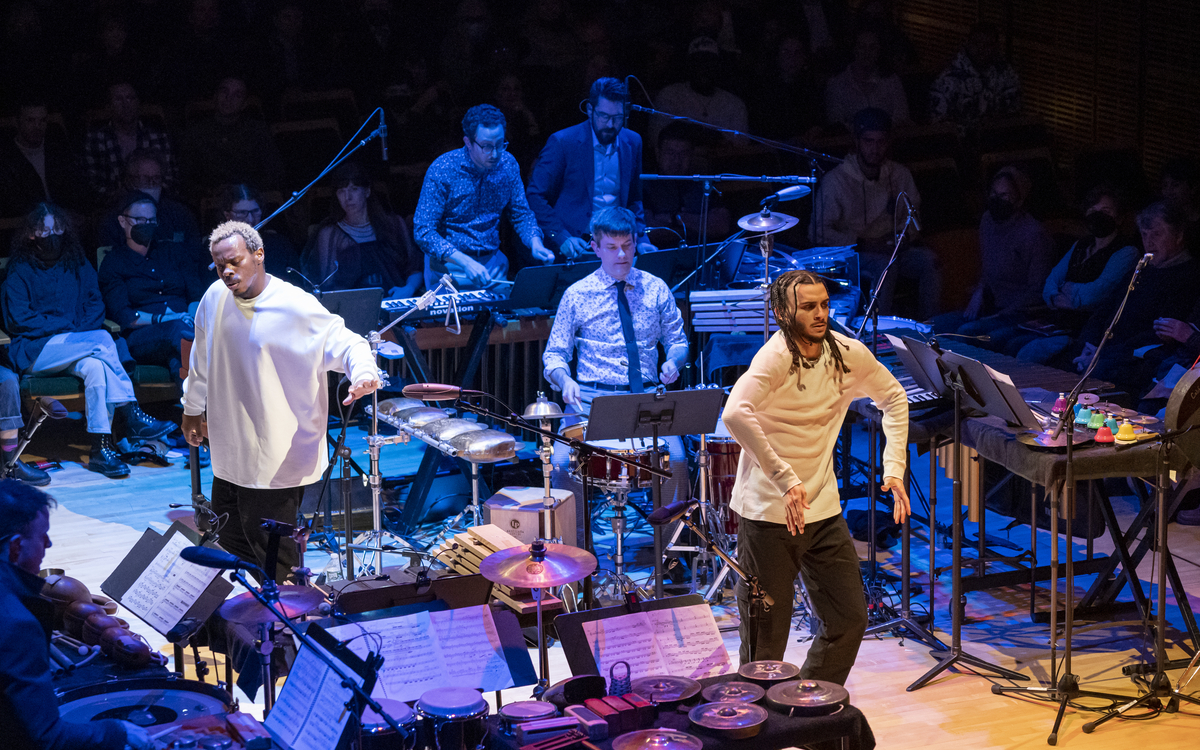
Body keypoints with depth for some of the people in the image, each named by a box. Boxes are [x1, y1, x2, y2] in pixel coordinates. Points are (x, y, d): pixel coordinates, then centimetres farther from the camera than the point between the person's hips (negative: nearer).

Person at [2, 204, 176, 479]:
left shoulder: (78, 265, 17)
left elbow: (95, 305, 12)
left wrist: (82, 329, -10)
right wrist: (66, 328, -10)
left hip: (75, 347, 4)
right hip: (35, 351, -4)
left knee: (95, 367, -34)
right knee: (103, 341, -29)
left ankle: (101, 447, -40)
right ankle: (132, 417, -30)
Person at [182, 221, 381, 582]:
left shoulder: (296, 306, -17)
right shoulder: (215, 298, 2)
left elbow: (345, 343, -18)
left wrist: (363, 373, -40)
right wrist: (192, 408, 27)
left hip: (277, 457, -7)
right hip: (229, 452, 7)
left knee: (274, 554, -3)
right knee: (231, 540, 18)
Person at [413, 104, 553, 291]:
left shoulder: (507, 164, -1)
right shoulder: (442, 170, -15)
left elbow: (521, 214, 10)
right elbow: (423, 232, -17)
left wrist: (535, 243, -12)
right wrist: (464, 262, -29)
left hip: (492, 261, 4)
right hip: (449, 264, -4)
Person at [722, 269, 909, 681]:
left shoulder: (849, 354, 1)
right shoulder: (776, 357, -18)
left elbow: (894, 399, 19)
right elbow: (735, 413, -35)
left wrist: (894, 467, 7)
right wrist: (786, 480, -34)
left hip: (824, 511, 6)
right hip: (769, 513, -6)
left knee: (850, 620, 10)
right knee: (766, 639, 0)